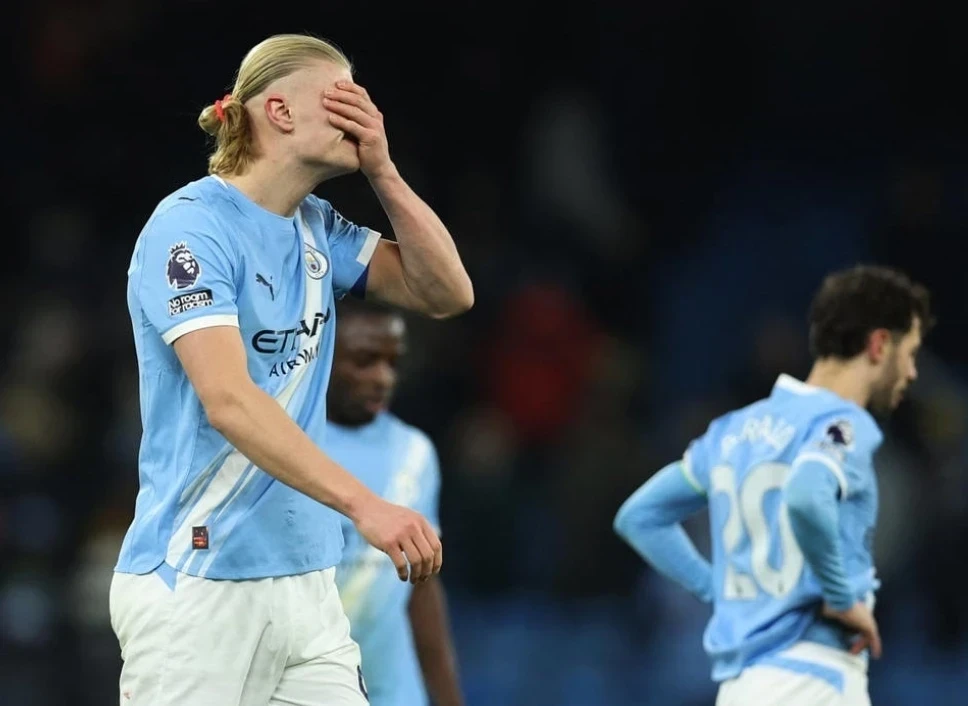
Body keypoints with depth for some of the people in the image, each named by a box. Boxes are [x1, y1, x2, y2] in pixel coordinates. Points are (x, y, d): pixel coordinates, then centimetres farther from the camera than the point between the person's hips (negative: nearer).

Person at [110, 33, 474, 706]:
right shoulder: (192, 226, -13)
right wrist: (365, 504, -33)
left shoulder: (317, 229, 12)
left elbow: (447, 293, 11)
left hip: (306, 583, 7)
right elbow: (229, 401, -24)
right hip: (199, 587, -7)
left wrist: (382, 171, -1)